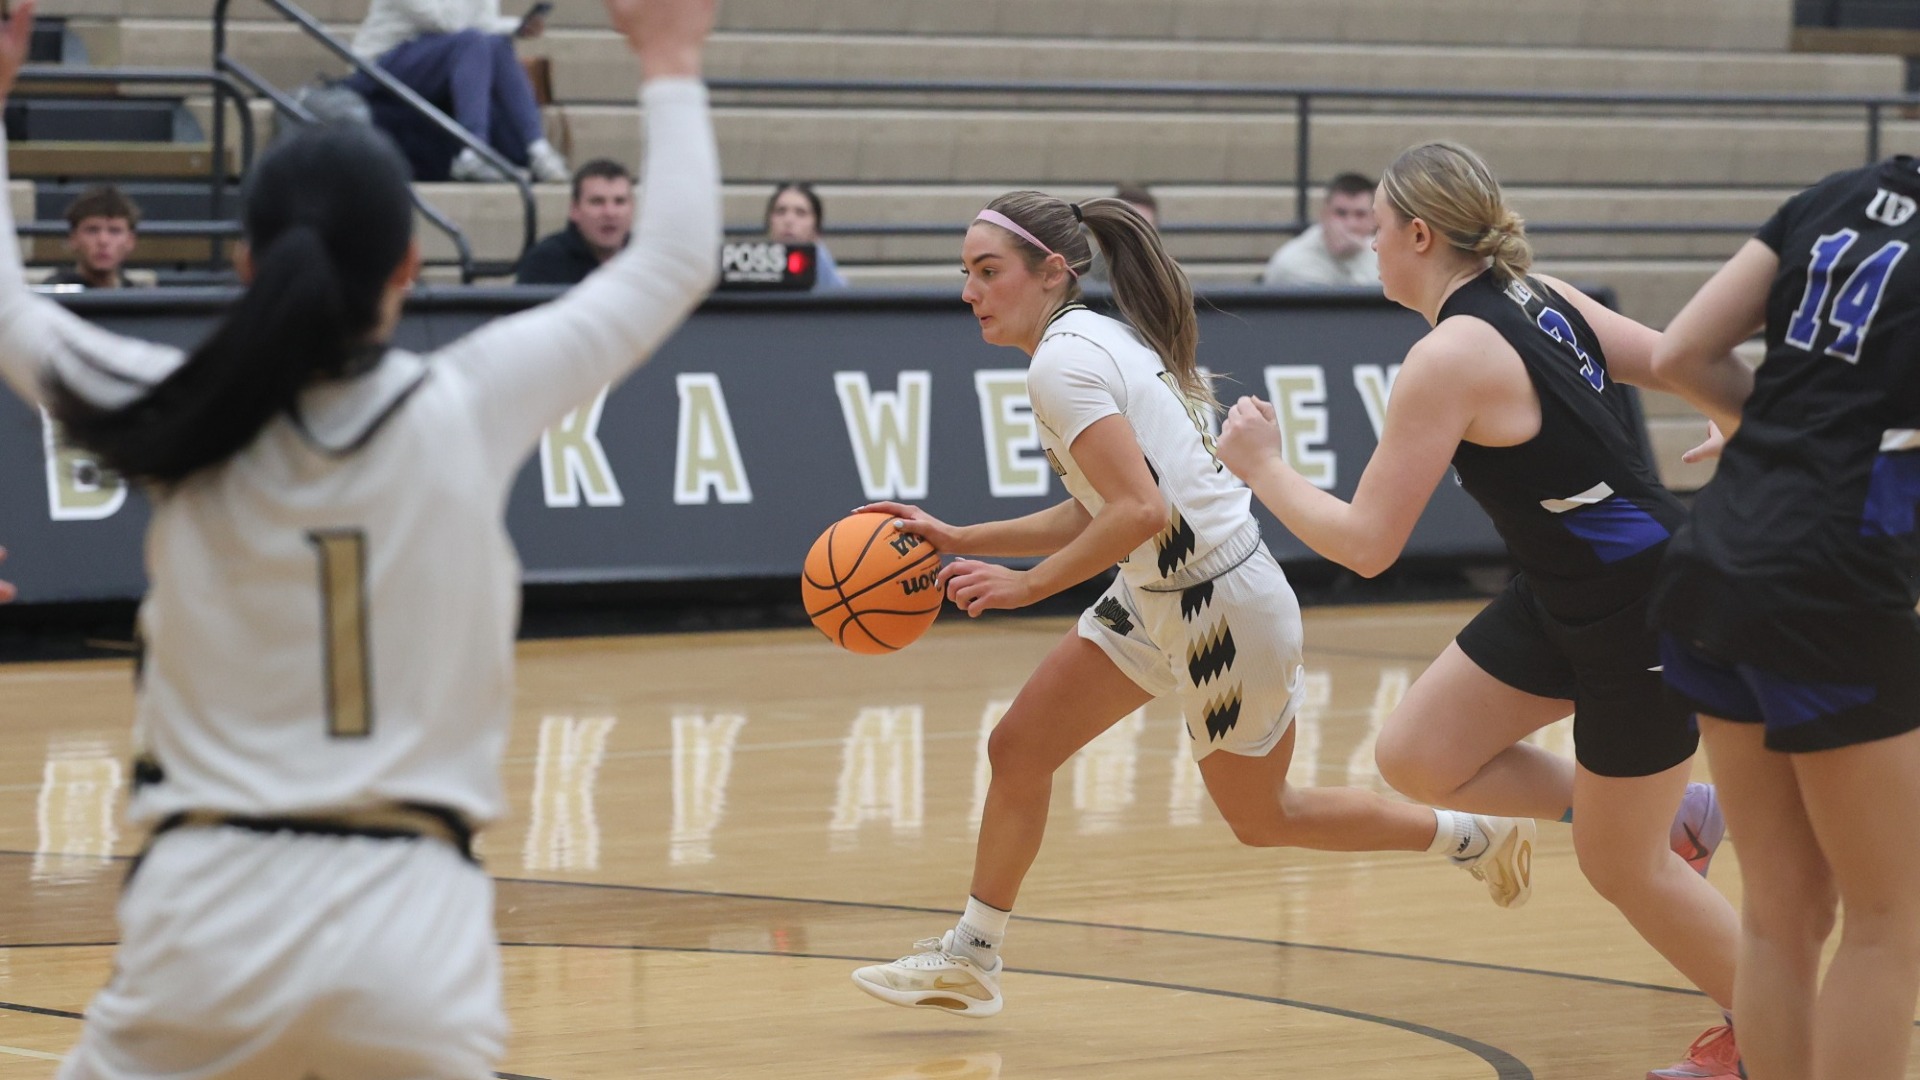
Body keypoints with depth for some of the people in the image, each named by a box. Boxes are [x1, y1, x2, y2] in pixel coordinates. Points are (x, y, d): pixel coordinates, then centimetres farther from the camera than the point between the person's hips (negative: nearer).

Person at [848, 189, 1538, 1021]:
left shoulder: (1063, 362, -22)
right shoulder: (1098, 341, 8)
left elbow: (1140, 512, -30)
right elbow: (1095, 515, 12)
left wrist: (1027, 586, -22)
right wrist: (958, 540, 10)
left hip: (1221, 608, -9)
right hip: (1156, 597, 9)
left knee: (1260, 818, 11)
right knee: (1017, 749, 6)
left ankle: (1475, 837, 28)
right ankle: (969, 958, 16)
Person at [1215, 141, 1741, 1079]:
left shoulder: (1448, 359, -24)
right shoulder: (1541, 297, 1)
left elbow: (1365, 544, -21)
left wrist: (1263, 468, -6)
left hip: (1644, 617, -9)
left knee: (1620, 866, 7)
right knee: (1413, 757, 7)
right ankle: (1668, 813, 22)